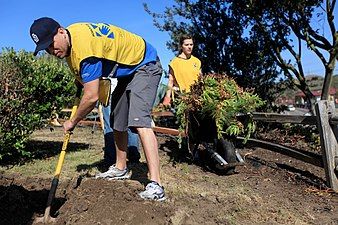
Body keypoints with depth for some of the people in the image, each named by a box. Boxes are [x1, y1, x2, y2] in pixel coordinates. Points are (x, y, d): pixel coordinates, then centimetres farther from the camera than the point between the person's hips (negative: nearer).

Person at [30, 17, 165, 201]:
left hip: (145, 64, -10)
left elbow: (91, 97, -30)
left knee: (139, 121, -27)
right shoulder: (70, 39, -2)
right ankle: (121, 169, 31)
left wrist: (72, 122, -16)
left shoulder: (84, 47, -33)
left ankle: (155, 186, -30)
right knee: (117, 122, 13)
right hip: (127, 70, 10)